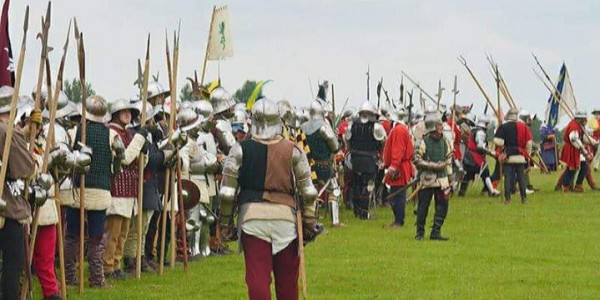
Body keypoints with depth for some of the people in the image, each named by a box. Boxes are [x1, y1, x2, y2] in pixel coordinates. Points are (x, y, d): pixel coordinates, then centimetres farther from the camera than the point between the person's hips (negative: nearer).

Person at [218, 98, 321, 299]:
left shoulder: (240, 150, -2)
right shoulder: (293, 151, 1)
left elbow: (227, 192, -2)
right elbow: (308, 192, 3)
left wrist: (225, 222, 9)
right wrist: (310, 223, 11)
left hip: (252, 217, -1)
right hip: (285, 217, 1)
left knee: (257, 276, -1)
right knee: (287, 279, 15)